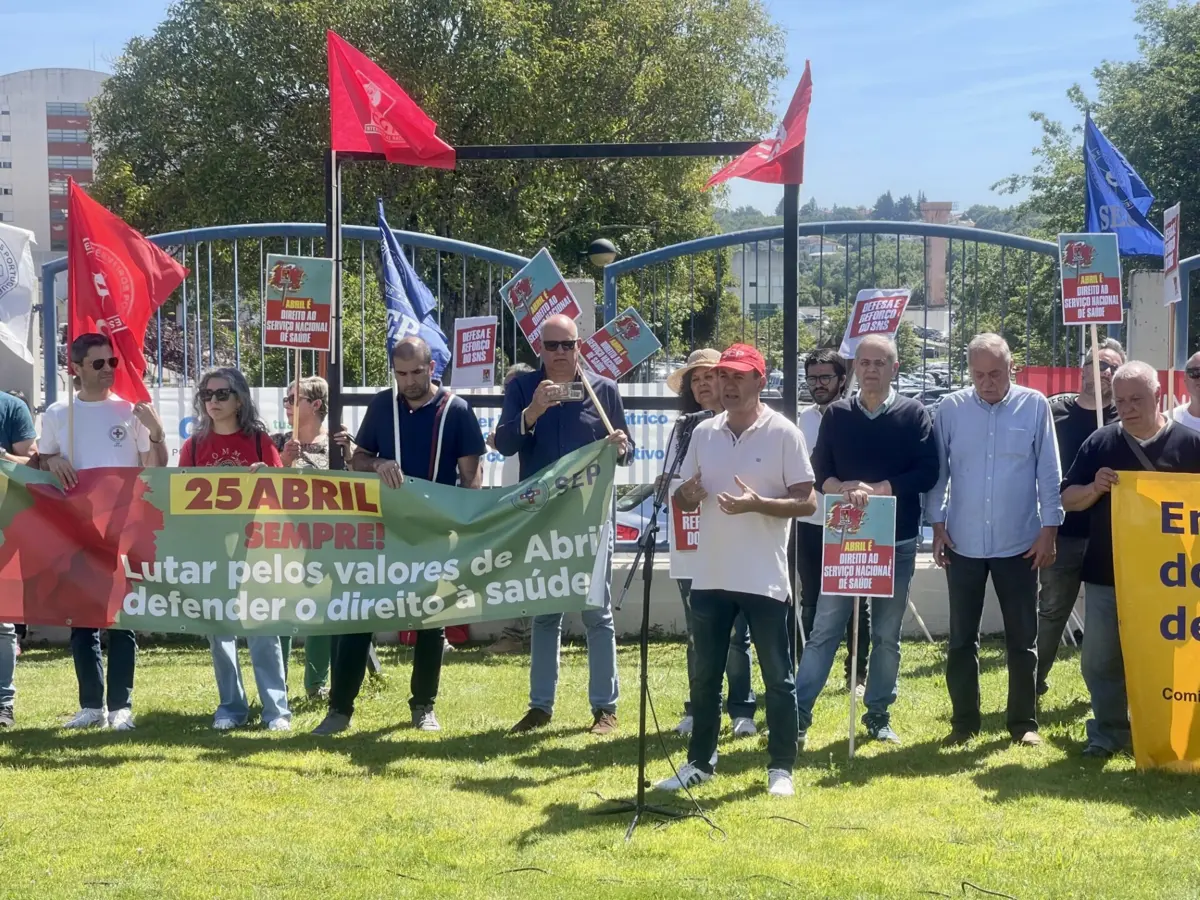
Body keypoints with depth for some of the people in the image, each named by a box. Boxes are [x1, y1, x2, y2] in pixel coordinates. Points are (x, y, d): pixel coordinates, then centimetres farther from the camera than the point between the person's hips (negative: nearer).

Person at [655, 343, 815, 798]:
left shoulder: (783, 433, -7)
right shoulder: (704, 433, 8)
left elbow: (806, 502, -9)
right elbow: (684, 497, 15)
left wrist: (757, 504, -23)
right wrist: (687, 496, -10)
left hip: (765, 579, -5)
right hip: (710, 575, 5)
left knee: (777, 677, 4)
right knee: (705, 675, 12)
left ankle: (781, 767, 13)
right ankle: (699, 761, 24)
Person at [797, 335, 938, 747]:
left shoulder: (914, 414, 1)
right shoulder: (836, 415, 6)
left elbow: (926, 474, -7)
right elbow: (819, 472, 2)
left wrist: (877, 489, -18)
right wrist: (846, 489, -18)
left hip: (897, 542, 0)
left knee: (887, 634, 8)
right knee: (824, 630, -3)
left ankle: (878, 715, 20)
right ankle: (797, 715, -3)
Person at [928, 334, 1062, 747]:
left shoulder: (1035, 406, -4)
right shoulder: (950, 408, -2)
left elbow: (1049, 473, -2)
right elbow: (937, 471, 3)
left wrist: (1049, 530, -4)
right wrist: (937, 525, 0)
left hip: (1019, 544, -1)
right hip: (963, 544, 1)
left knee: (1022, 640, 7)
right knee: (961, 639, 8)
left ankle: (1024, 722, 17)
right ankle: (964, 721, 18)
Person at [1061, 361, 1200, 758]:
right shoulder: (1101, 442, 2)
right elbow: (1068, 499, 5)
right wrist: (1095, 488, -15)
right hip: (1105, 573, 2)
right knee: (1101, 661, 6)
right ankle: (1109, 732, 19)